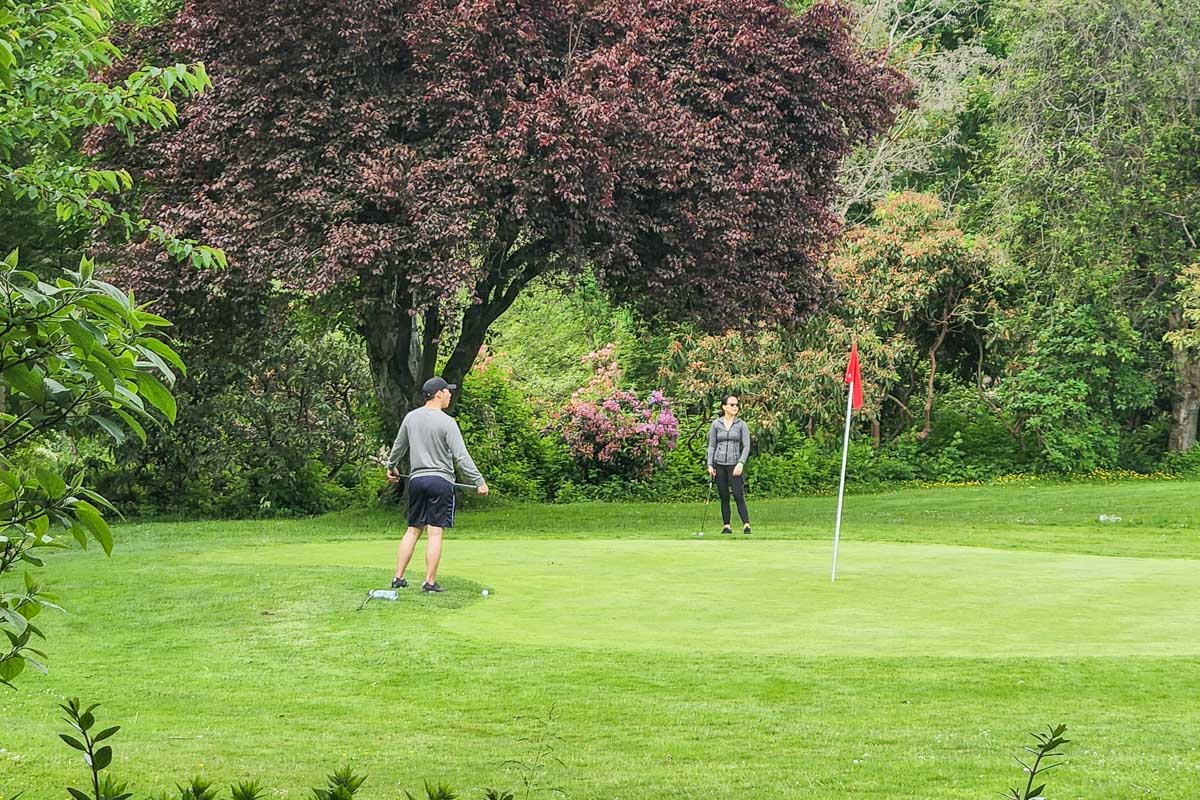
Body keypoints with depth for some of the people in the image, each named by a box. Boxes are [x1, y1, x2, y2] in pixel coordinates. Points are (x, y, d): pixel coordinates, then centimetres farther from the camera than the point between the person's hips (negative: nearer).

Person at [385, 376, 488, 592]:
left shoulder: (411, 417, 7)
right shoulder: (447, 422, -10)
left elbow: (399, 446, 21)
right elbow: (461, 457, -13)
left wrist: (392, 466, 39)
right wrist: (479, 481, -9)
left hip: (416, 479, 6)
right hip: (440, 480, -5)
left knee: (413, 530, 11)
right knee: (435, 532, -3)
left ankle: (398, 578, 10)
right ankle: (430, 582, -3)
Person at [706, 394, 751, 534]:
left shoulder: (741, 424, 2)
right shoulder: (716, 424, 5)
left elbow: (746, 446, -2)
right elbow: (711, 446, 8)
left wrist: (741, 463, -14)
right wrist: (710, 465, 1)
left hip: (735, 465, -2)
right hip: (720, 465, 2)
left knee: (739, 496, -11)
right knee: (724, 497, 4)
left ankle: (746, 525, -13)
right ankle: (727, 526, 8)